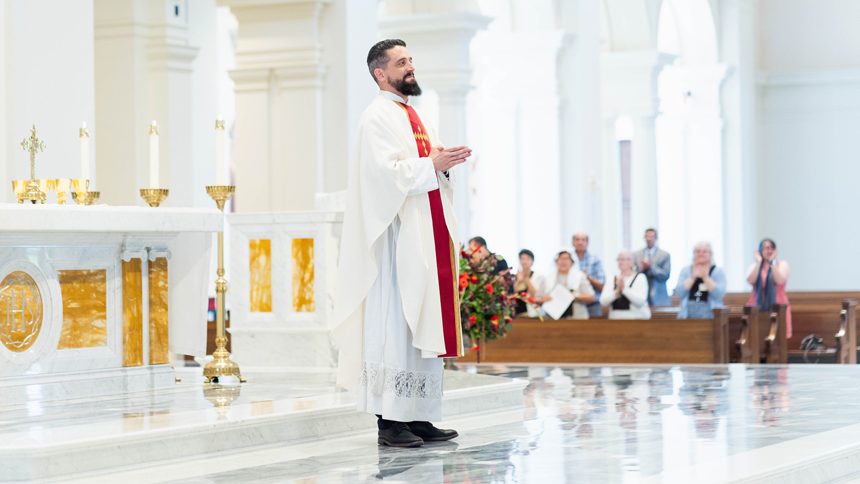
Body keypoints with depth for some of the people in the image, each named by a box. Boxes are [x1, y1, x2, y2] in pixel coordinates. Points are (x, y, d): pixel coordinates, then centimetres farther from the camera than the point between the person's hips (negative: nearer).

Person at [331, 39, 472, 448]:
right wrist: (432, 164, -18)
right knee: (395, 326, -10)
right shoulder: (378, 117, -5)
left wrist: (446, 163, 3)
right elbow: (386, 172, -18)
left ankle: (418, 417, 10)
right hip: (398, 237, -9)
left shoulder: (414, 118, 22)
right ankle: (390, 421, -9)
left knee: (423, 328, 7)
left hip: (426, 237, 9)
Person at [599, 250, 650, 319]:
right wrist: (617, 292, -12)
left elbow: (640, 301, -11)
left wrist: (624, 288, -15)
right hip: (615, 318, 2)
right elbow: (603, 302, 2)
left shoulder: (640, 278, 4)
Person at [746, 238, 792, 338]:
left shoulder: (782, 264, 10)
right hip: (758, 307, 1)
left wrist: (772, 262, -9)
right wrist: (758, 262, -6)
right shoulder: (754, 266, 14)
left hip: (776, 307, -1)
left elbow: (780, 280, -10)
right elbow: (751, 280, -6)